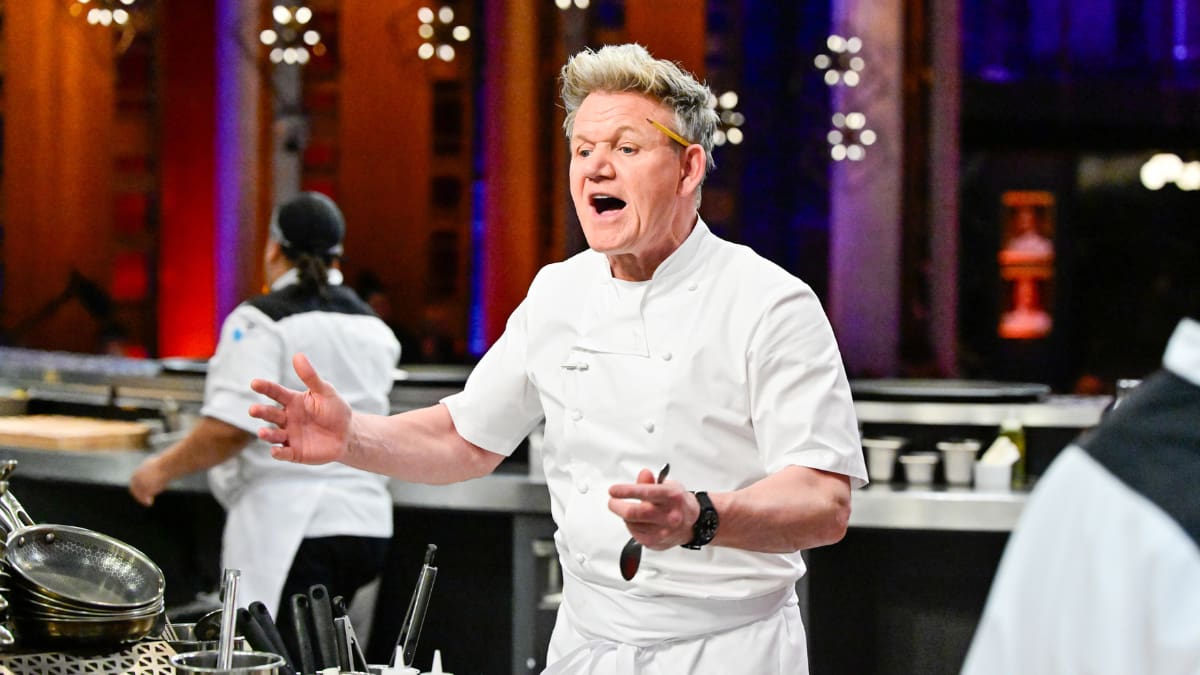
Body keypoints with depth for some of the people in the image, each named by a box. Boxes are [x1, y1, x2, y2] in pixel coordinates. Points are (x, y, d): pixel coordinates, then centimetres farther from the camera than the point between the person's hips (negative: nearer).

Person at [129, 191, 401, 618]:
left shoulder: (261, 321, -8)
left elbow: (230, 429, -17)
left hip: (291, 528, -8)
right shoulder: (375, 330, 13)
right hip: (366, 524, 8)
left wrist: (162, 469, -4)